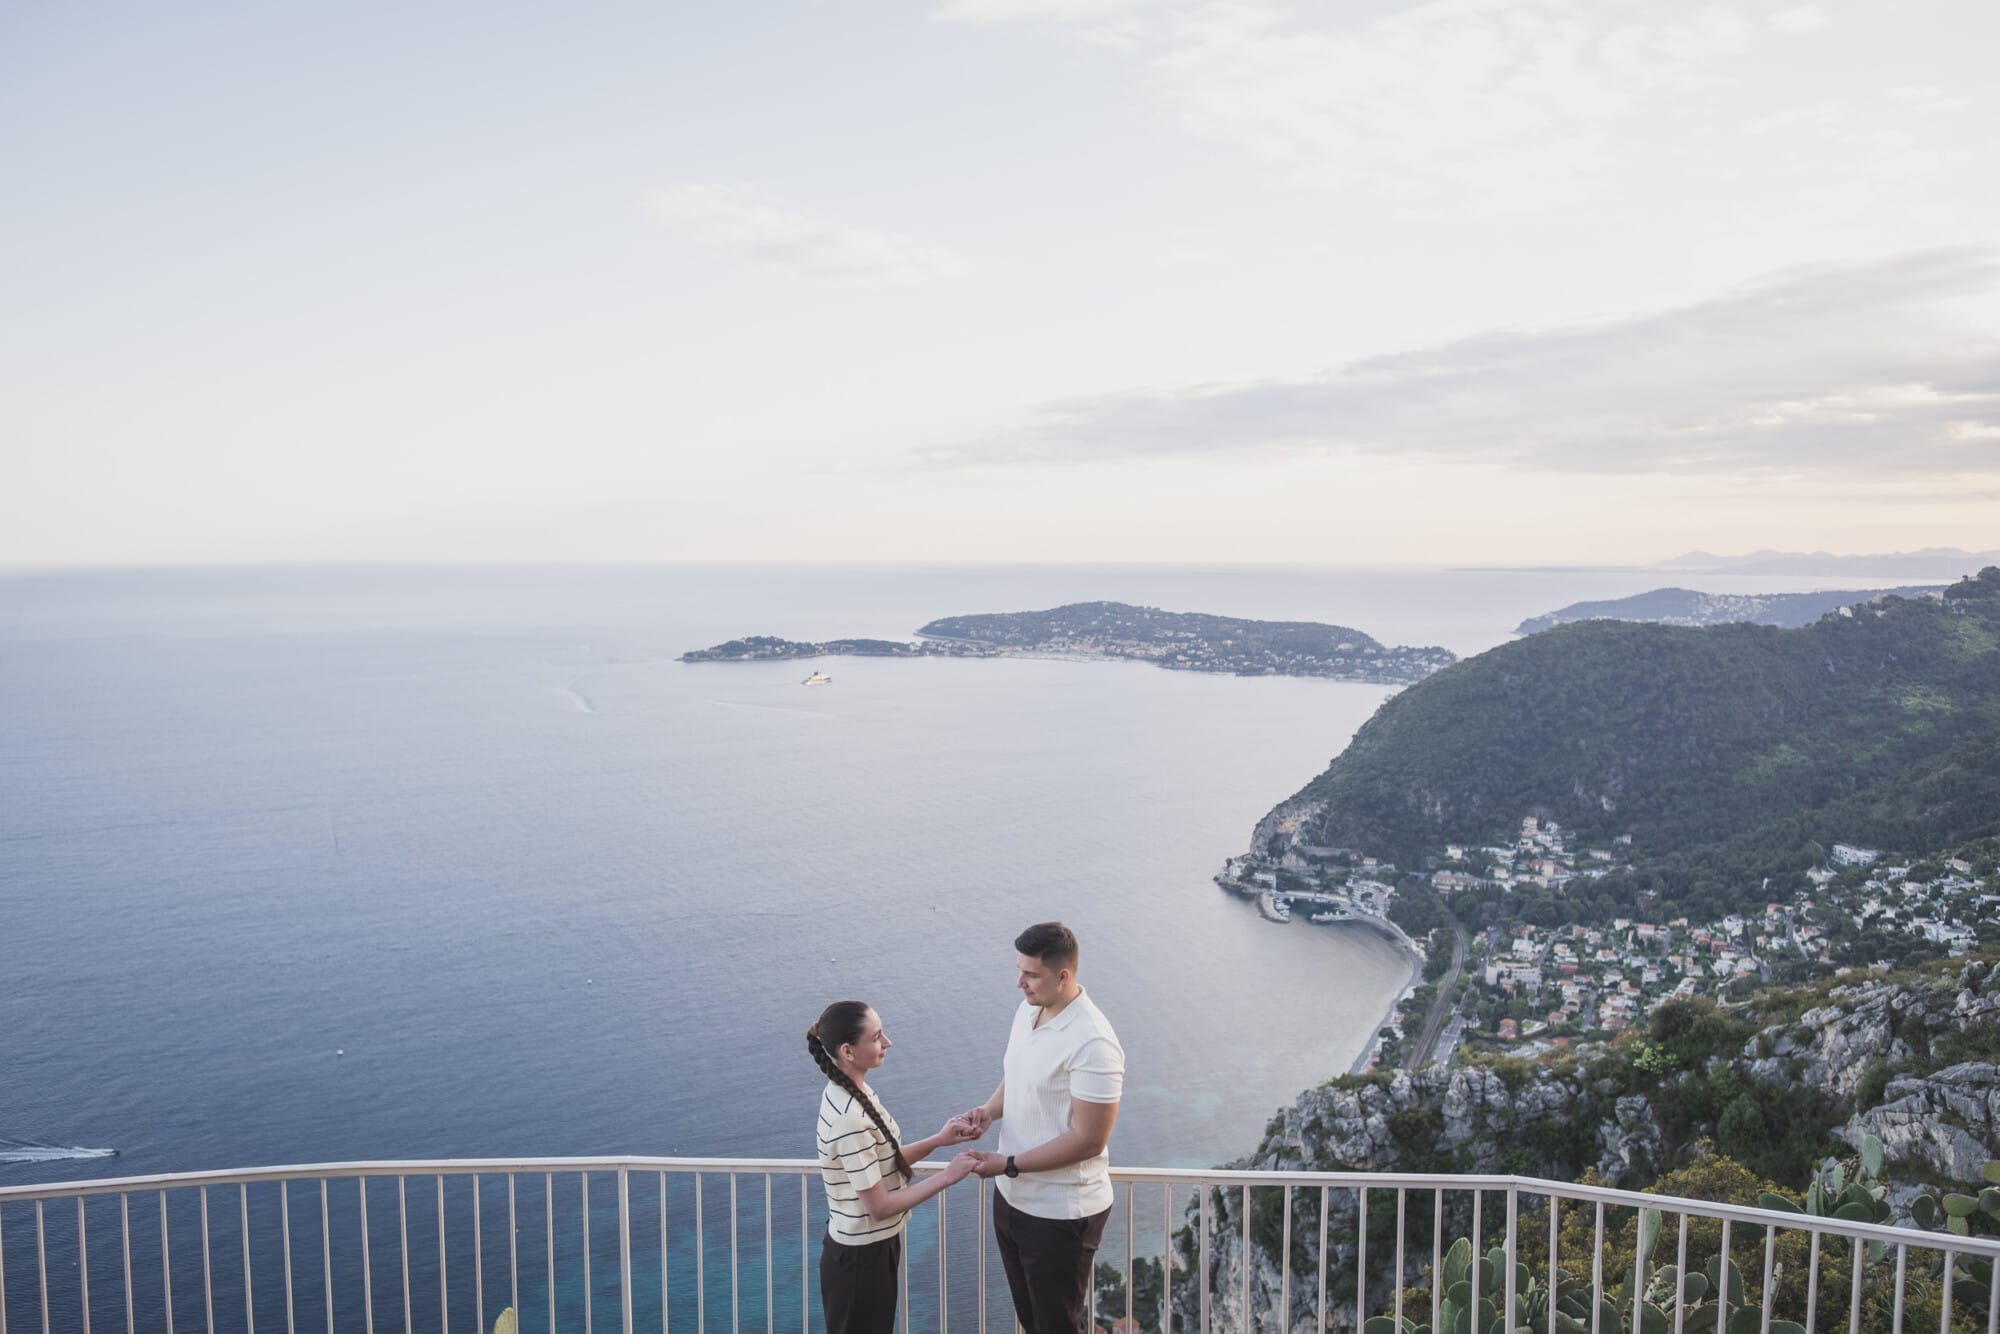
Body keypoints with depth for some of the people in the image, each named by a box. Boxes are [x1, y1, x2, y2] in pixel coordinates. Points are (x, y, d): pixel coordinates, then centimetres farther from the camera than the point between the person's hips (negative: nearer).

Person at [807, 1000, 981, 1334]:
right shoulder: (849, 1118, -30)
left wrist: (938, 1140, -2)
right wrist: (947, 1176, -20)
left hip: (868, 1248, 9)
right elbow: (879, 1206, -25)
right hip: (860, 1257, -9)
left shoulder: (854, 1092, -1)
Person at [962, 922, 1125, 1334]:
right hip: (1012, 1197, 8)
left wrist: (1009, 1165, -22)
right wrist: (990, 1110, -4)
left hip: (1061, 1213, -8)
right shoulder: (1027, 1011, 0)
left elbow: (1088, 1140, -25)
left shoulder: (1092, 1043, -27)